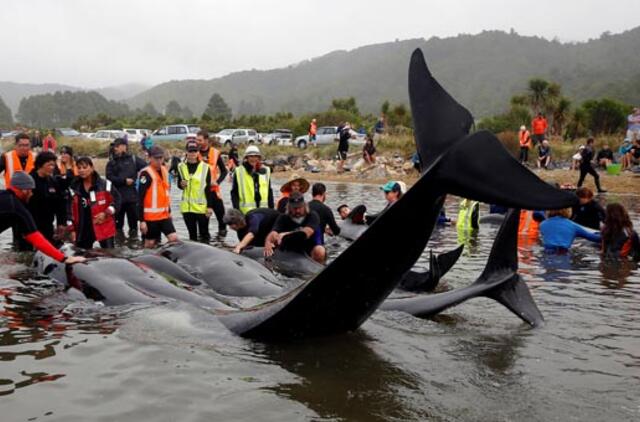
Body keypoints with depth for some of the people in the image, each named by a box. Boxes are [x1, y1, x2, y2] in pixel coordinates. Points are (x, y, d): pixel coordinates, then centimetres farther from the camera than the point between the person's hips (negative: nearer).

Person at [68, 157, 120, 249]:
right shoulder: (74, 187, 4)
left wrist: (106, 213, -15)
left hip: (105, 228, -3)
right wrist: (73, 229, 4)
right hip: (83, 229, 3)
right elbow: (71, 209, 8)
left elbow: (117, 200, -2)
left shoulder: (105, 184, -7)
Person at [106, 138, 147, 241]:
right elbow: (110, 177, -3)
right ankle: (119, 238, 14)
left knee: (133, 217, 3)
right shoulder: (112, 162, 10)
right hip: (117, 196, 2)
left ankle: (133, 239, 12)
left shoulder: (133, 159, 6)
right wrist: (124, 181, -12)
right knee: (118, 219, 5)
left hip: (132, 195, -1)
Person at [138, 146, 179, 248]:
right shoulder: (146, 173, -14)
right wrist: (141, 220, -19)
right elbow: (140, 198, -16)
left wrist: (169, 211, 23)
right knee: (150, 243, 5)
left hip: (164, 215, 6)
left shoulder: (164, 170, 10)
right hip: (150, 216, -6)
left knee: (174, 238, -2)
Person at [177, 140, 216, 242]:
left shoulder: (205, 167, -5)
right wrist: (181, 184, -8)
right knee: (192, 233, 13)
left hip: (202, 206, -3)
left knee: (204, 234, 6)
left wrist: (210, 206, -7)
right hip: (187, 206, 3)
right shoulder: (181, 167, 4)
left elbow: (208, 189, -4)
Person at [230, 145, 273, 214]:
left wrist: (271, 208, 11)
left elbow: (269, 191, 15)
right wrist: (236, 209, -7)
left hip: (263, 210, 4)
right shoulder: (239, 172, 0)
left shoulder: (265, 171, 10)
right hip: (246, 210, -3)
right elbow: (234, 192, 0)